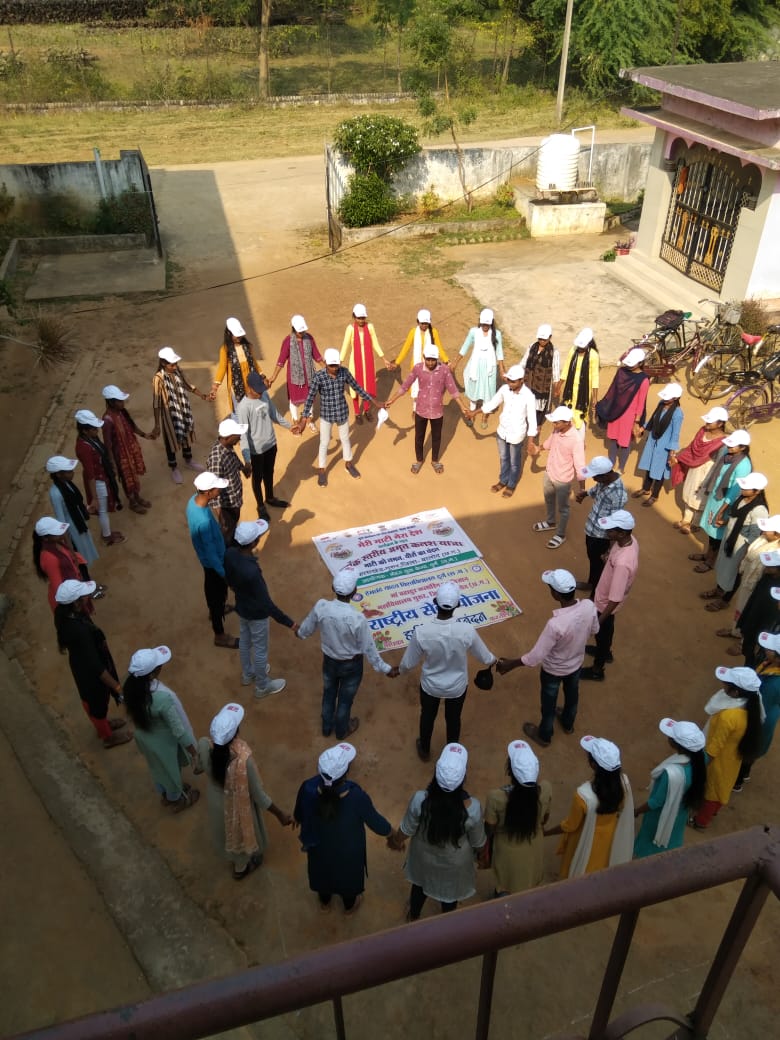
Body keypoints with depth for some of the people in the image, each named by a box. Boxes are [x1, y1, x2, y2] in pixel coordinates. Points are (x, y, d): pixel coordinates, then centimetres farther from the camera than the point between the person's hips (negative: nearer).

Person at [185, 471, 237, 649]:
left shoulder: (194, 501, -14)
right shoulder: (203, 521, -42)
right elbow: (210, 552, -31)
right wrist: (224, 573, -19)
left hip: (207, 558, 8)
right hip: (213, 561, -8)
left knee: (212, 588, 33)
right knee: (218, 594, 12)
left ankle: (214, 610, 60)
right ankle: (220, 636, 31)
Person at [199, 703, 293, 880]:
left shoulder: (203, 745, -30)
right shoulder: (243, 758, -43)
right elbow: (258, 795, -27)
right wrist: (280, 814, -11)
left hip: (215, 800, 4)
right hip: (239, 807, -4)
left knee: (225, 831, 36)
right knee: (241, 834, 30)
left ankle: (232, 856, 68)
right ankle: (241, 867, 60)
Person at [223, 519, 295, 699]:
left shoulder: (230, 553, -19)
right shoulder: (251, 571, -42)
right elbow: (267, 604, -33)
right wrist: (289, 623, -25)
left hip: (241, 607, 7)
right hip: (256, 614, -7)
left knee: (244, 641, 30)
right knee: (260, 650, 17)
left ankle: (247, 674, 55)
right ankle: (262, 687, 40)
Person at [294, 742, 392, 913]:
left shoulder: (308, 789, -35)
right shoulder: (357, 797, -41)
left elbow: (298, 816, -12)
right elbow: (376, 822, -21)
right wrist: (390, 832, 1)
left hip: (319, 845, 2)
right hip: (349, 850, -2)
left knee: (322, 871, 35)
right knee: (349, 874, 32)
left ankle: (324, 901, 63)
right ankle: (349, 904, 61)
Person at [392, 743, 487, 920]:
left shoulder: (419, 800, -36)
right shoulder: (472, 808, -37)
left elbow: (406, 831, -17)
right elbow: (479, 843, -17)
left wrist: (396, 841, 7)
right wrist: (484, 855, 6)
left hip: (424, 857, 1)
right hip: (455, 863, 0)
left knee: (420, 884, 33)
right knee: (450, 892, 32)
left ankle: (413, 916, 61)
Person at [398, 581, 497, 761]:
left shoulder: (422, 631, -32)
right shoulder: (467, 630, -30)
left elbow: (408, 663, -16)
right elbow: (485, 658, -12)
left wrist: (400, 670, 9)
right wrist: (494, 660, 13)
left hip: (430, 685, 0)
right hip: (457, 687, 0)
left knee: (427, 716, 30)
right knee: (453, 719, 29)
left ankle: (424, 750, 55)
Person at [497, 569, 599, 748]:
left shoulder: (555, 624, -43)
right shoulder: (589, 606, -26)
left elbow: (536, 656, -32)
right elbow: (594, 630, -3)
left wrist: (511, 663, -18)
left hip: (554, 670, -5)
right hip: (576, 663, 5)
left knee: (549, 703, 23)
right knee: (572, 695, 33)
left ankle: (544, 736, 50)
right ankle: (568, 724, 62)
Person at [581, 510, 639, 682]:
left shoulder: (622, 563, -44)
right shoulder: (630, 539, -19)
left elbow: (615, 599, -36)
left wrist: (599, 621, -26)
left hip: (606, 603, -8)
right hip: (605, 596, 8)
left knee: (601, 633, 19)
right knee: (606, 630, 34)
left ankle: (597, 670, 44)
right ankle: (606, 651, 62)